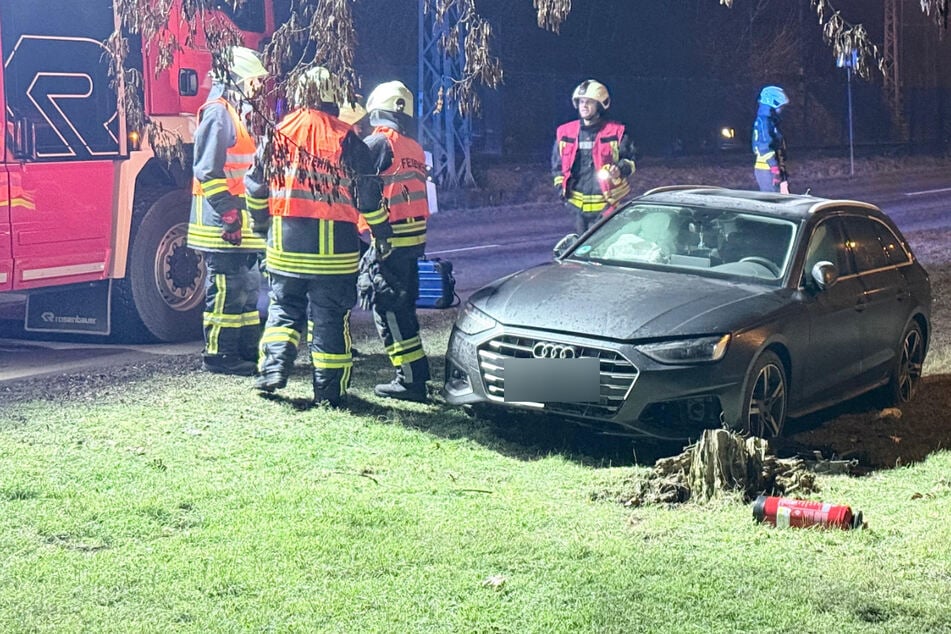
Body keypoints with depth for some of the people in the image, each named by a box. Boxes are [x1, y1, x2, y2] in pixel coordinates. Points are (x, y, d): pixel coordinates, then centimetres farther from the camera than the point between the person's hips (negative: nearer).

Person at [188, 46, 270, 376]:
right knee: (226, 288, -7)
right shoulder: (218, 113, -12)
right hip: (223, 221, -10)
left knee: (248, 286, 14)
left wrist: (249, 213, 21)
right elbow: (207, 169, -20)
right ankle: (218, 354, -2)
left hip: (241, 220, 10)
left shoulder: (239, 113, 19)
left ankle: (248, 350, 21)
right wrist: (229, 212, -23)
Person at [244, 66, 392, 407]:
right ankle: (329, 389, 7)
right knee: (330, 316, 5)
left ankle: (273, 366, 0)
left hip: (285, 242, 2)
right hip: (335, 247, -2)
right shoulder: (345, 138, -5)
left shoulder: (278, 132, 3)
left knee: (284, 306, 17)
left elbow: (256, 187, 9)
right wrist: (381, 233, 9)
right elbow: (368, 193, -3)